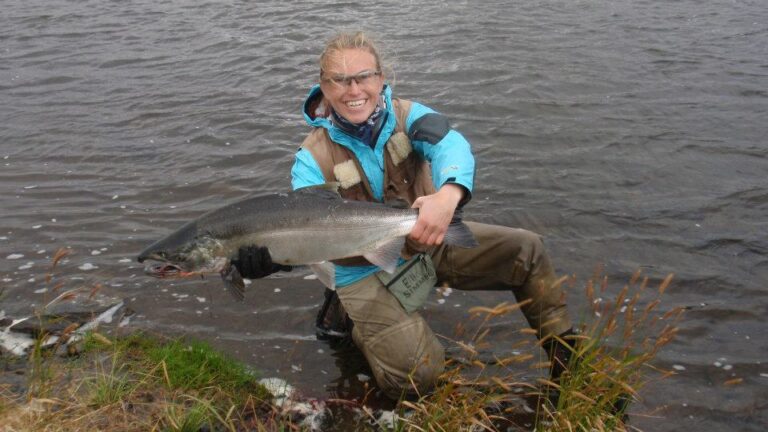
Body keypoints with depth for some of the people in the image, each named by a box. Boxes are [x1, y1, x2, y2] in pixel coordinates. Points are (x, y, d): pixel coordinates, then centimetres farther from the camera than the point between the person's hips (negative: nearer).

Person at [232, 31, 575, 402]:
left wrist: (448, 194, -55)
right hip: (366, 273, -3)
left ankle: (563, 351, 15)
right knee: (415, 375, -19)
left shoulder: (404, 114, -10)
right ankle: (349, 316, 10)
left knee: (526, 249, -7)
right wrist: (267, 254, -49)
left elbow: (450, 145, -31)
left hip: (430, 241, 4)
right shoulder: (313, 158, -16)